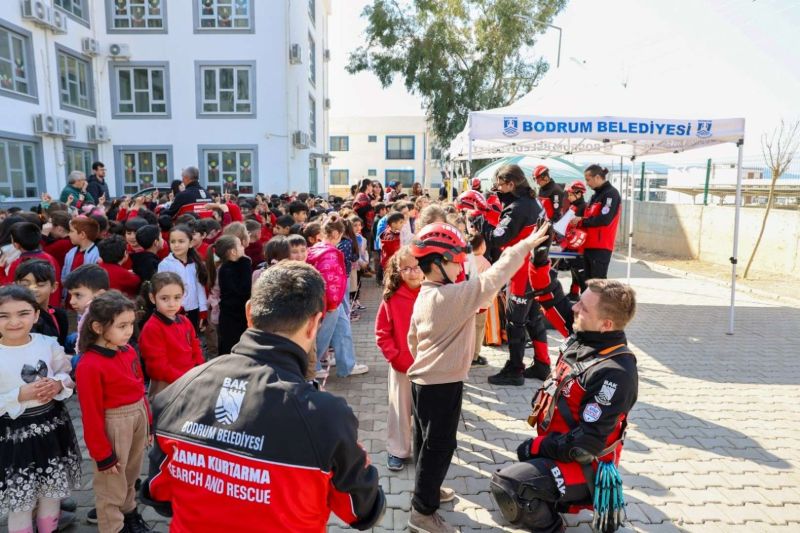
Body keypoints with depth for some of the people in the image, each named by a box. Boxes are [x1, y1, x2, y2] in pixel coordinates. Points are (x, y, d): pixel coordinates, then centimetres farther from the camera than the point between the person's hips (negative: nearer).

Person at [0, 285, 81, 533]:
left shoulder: (49, 344, -5)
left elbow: (69, 376, 5)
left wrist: (58, 385, -15)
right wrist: (21, 395, -22)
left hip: (53, 426, 3)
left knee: (52, 491, 20)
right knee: (20, 499, 10)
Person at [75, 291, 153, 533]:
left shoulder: (129, 351, -3)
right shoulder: (90, 366, -22)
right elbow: (91, 415, -17)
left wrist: (148, 422, 12)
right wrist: (102, 454, -11)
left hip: (138, 418, 7)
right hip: (113, 425, -6)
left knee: (131, 475, 26)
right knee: (112, 484, 13)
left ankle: (129, 512, 49)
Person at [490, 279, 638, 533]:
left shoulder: (615, 373, -29)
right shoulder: (579, 341, -4)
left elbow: (586, 444, -26)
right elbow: (555, 391, 12)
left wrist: (536, 446, -16)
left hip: (583, 465, -9)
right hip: (557, 445, 9)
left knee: (506, 484, -23)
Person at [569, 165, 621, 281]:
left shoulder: (611, 193, -10)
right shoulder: (596, 195, 18)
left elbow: (604, 219, -21)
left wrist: (581, 221, -12)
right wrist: (579, 221, 1)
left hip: (601, 247, -9)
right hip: (589, 246, 9)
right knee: (589, 281, 14)